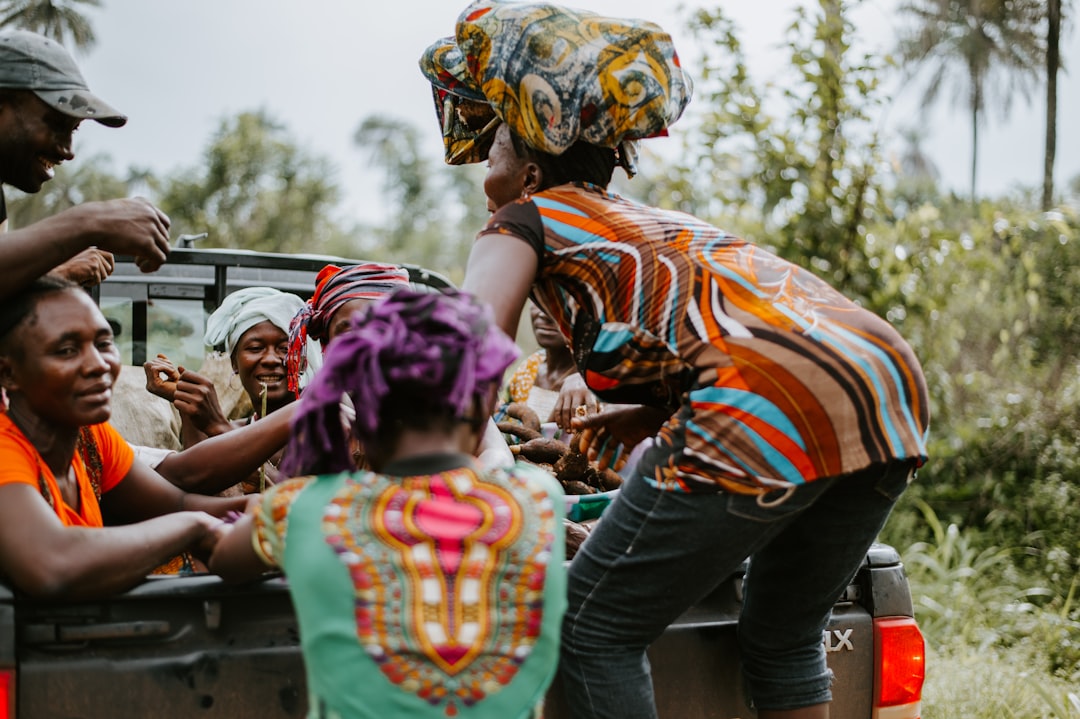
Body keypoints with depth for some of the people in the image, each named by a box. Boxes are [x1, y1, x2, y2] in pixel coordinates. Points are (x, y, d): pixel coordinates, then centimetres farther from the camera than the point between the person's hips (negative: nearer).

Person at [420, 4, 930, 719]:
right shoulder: (653, 220, 34)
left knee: (594, 632, 6)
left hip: (770, 411, -8)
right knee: (784, 641, 25)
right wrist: (654, 412, 29)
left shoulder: (529, 218, 14)